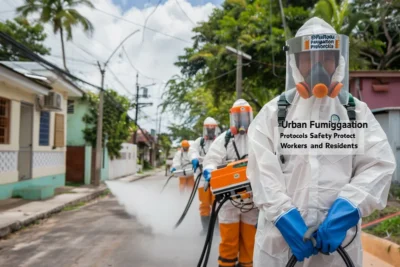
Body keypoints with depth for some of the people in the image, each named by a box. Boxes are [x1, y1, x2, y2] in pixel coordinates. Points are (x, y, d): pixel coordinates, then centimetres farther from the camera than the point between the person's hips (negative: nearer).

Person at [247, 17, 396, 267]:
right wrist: (284, 216, -17)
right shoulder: (273, 112, 2)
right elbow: (262, 169, -6)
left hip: (338, 236, 1)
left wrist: (345, 210, -16)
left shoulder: (358, 112, 6)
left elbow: (379, 165, -3)